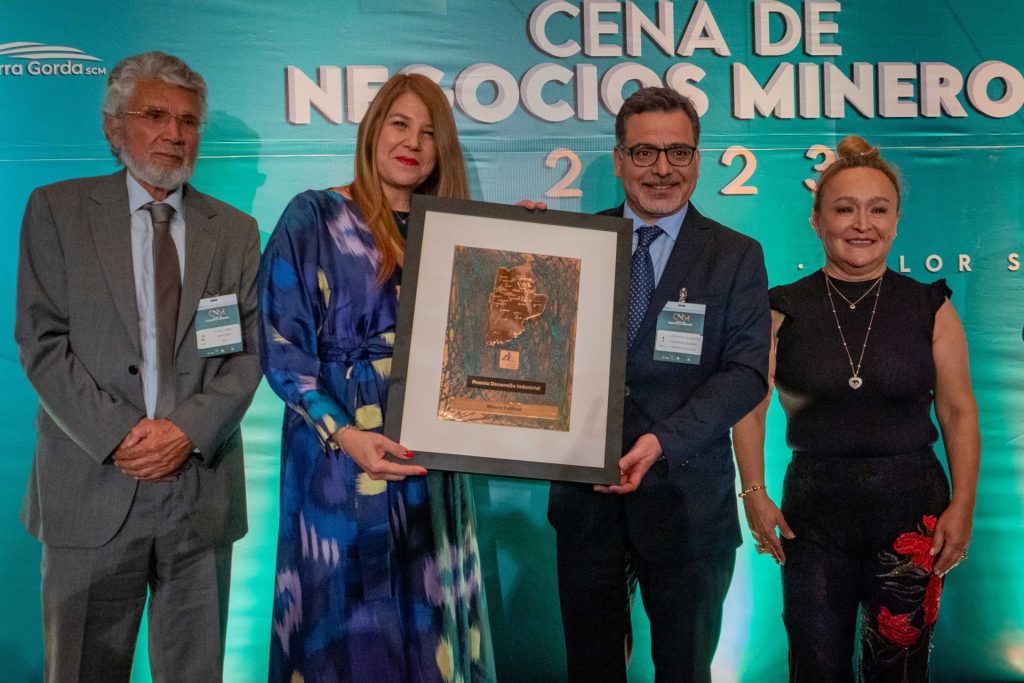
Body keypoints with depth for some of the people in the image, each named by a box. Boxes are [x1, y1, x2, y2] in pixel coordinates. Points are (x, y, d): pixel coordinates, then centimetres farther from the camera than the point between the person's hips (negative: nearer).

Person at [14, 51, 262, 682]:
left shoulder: (236, 232, 10)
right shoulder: (57, 210, 4)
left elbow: (250, 351, 4)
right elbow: (41, 340, -2)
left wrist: (188, 428, -11)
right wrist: (117, 435, -12)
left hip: (202, 487, 2)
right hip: (93, 485, -1)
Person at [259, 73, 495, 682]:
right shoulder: (314, 216, -2)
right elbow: (281, 348, -7)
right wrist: (343, 434, -19)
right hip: (338, 455, -4)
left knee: (428, 618, 11)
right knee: (348, 620, 4)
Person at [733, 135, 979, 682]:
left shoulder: (929, 307, 0)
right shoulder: (784, 309, -2)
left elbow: (958, 412, 1)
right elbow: (750, 406, -2)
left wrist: (963, 504, -6)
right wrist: (754, 492, -10)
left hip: (911, 507, 0)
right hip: (815, 510, 0)